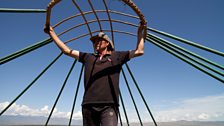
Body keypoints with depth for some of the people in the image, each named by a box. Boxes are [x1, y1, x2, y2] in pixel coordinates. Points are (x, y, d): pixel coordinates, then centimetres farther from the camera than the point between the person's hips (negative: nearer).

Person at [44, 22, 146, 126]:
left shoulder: (116, 56, 13)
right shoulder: (88, 57, 19)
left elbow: (139, 51, 12)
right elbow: (66, 50, 22)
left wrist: (140, 32, 11)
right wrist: (52, 33, 23)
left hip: (108, 105, -3)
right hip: (88, 105, 4)